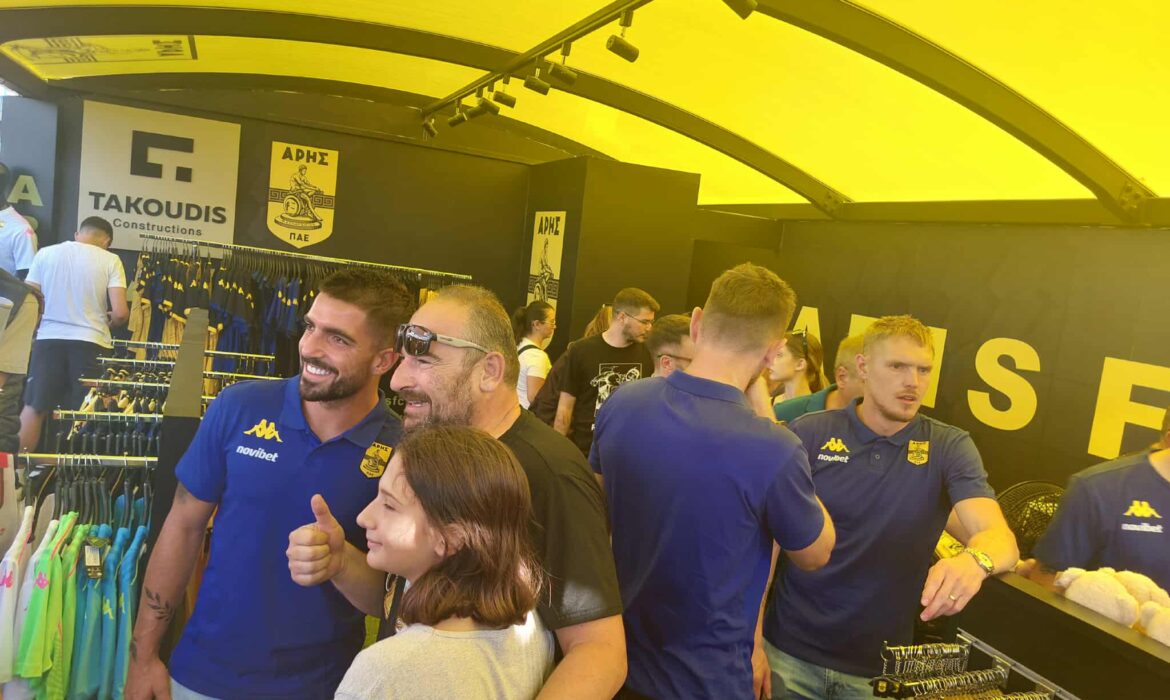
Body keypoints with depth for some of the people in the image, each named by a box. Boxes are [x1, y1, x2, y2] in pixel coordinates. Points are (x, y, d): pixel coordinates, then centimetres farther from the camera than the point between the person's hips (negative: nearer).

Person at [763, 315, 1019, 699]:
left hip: (880, 666, 2)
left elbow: (1001, 537, -18)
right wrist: (752, 640, -9)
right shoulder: (808, 433, -8)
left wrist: (974, 560, -41)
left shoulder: (949, 447, -5)